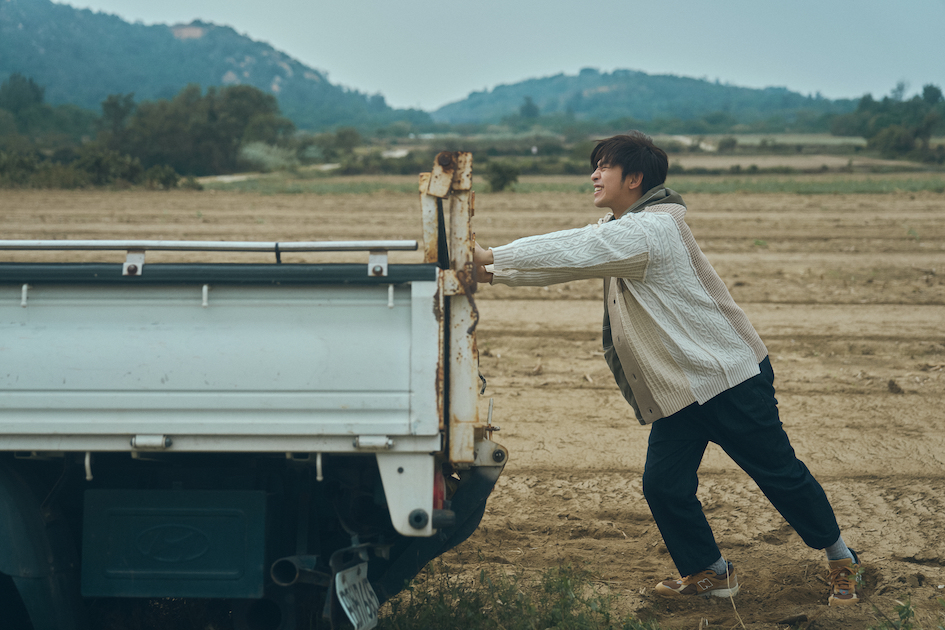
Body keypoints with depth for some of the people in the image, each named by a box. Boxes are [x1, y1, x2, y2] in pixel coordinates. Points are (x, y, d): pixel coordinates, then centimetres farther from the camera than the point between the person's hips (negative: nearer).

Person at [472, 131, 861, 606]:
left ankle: (841, 561, 18)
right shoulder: (618, 230, 13)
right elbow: (565, 262, 13)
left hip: (730, 376, -9)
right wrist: (489, 273, 4)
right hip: (678, 388, 9)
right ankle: (709, 572, 18)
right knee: (663, 484, 0)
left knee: (780, 474, 1)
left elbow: (573, 251, -24)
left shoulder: (651, 229, -19)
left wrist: (492, 255, -19)